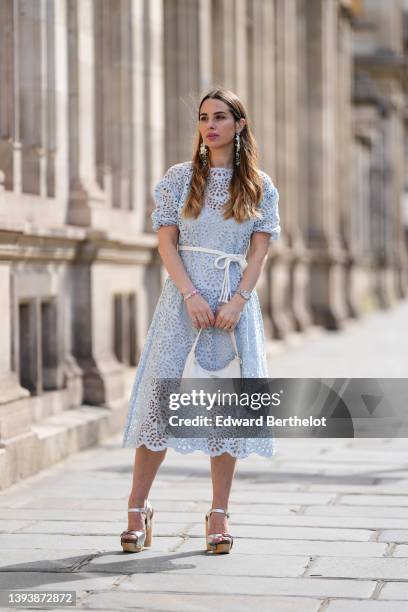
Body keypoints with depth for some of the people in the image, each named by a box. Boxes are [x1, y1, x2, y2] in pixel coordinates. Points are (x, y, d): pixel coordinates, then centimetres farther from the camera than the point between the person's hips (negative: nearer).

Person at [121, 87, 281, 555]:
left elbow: (260, 250, 3)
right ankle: (138, 508, 2)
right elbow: (166, 242, 1)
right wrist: (191, 295, -11)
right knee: (160, 395, -6)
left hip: (235, 299, 1)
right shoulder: (179, 178, 6)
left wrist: (237, 301, -10)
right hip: (183, 293, -1)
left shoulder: (259, 186, 8)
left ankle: (219, 513, 8)